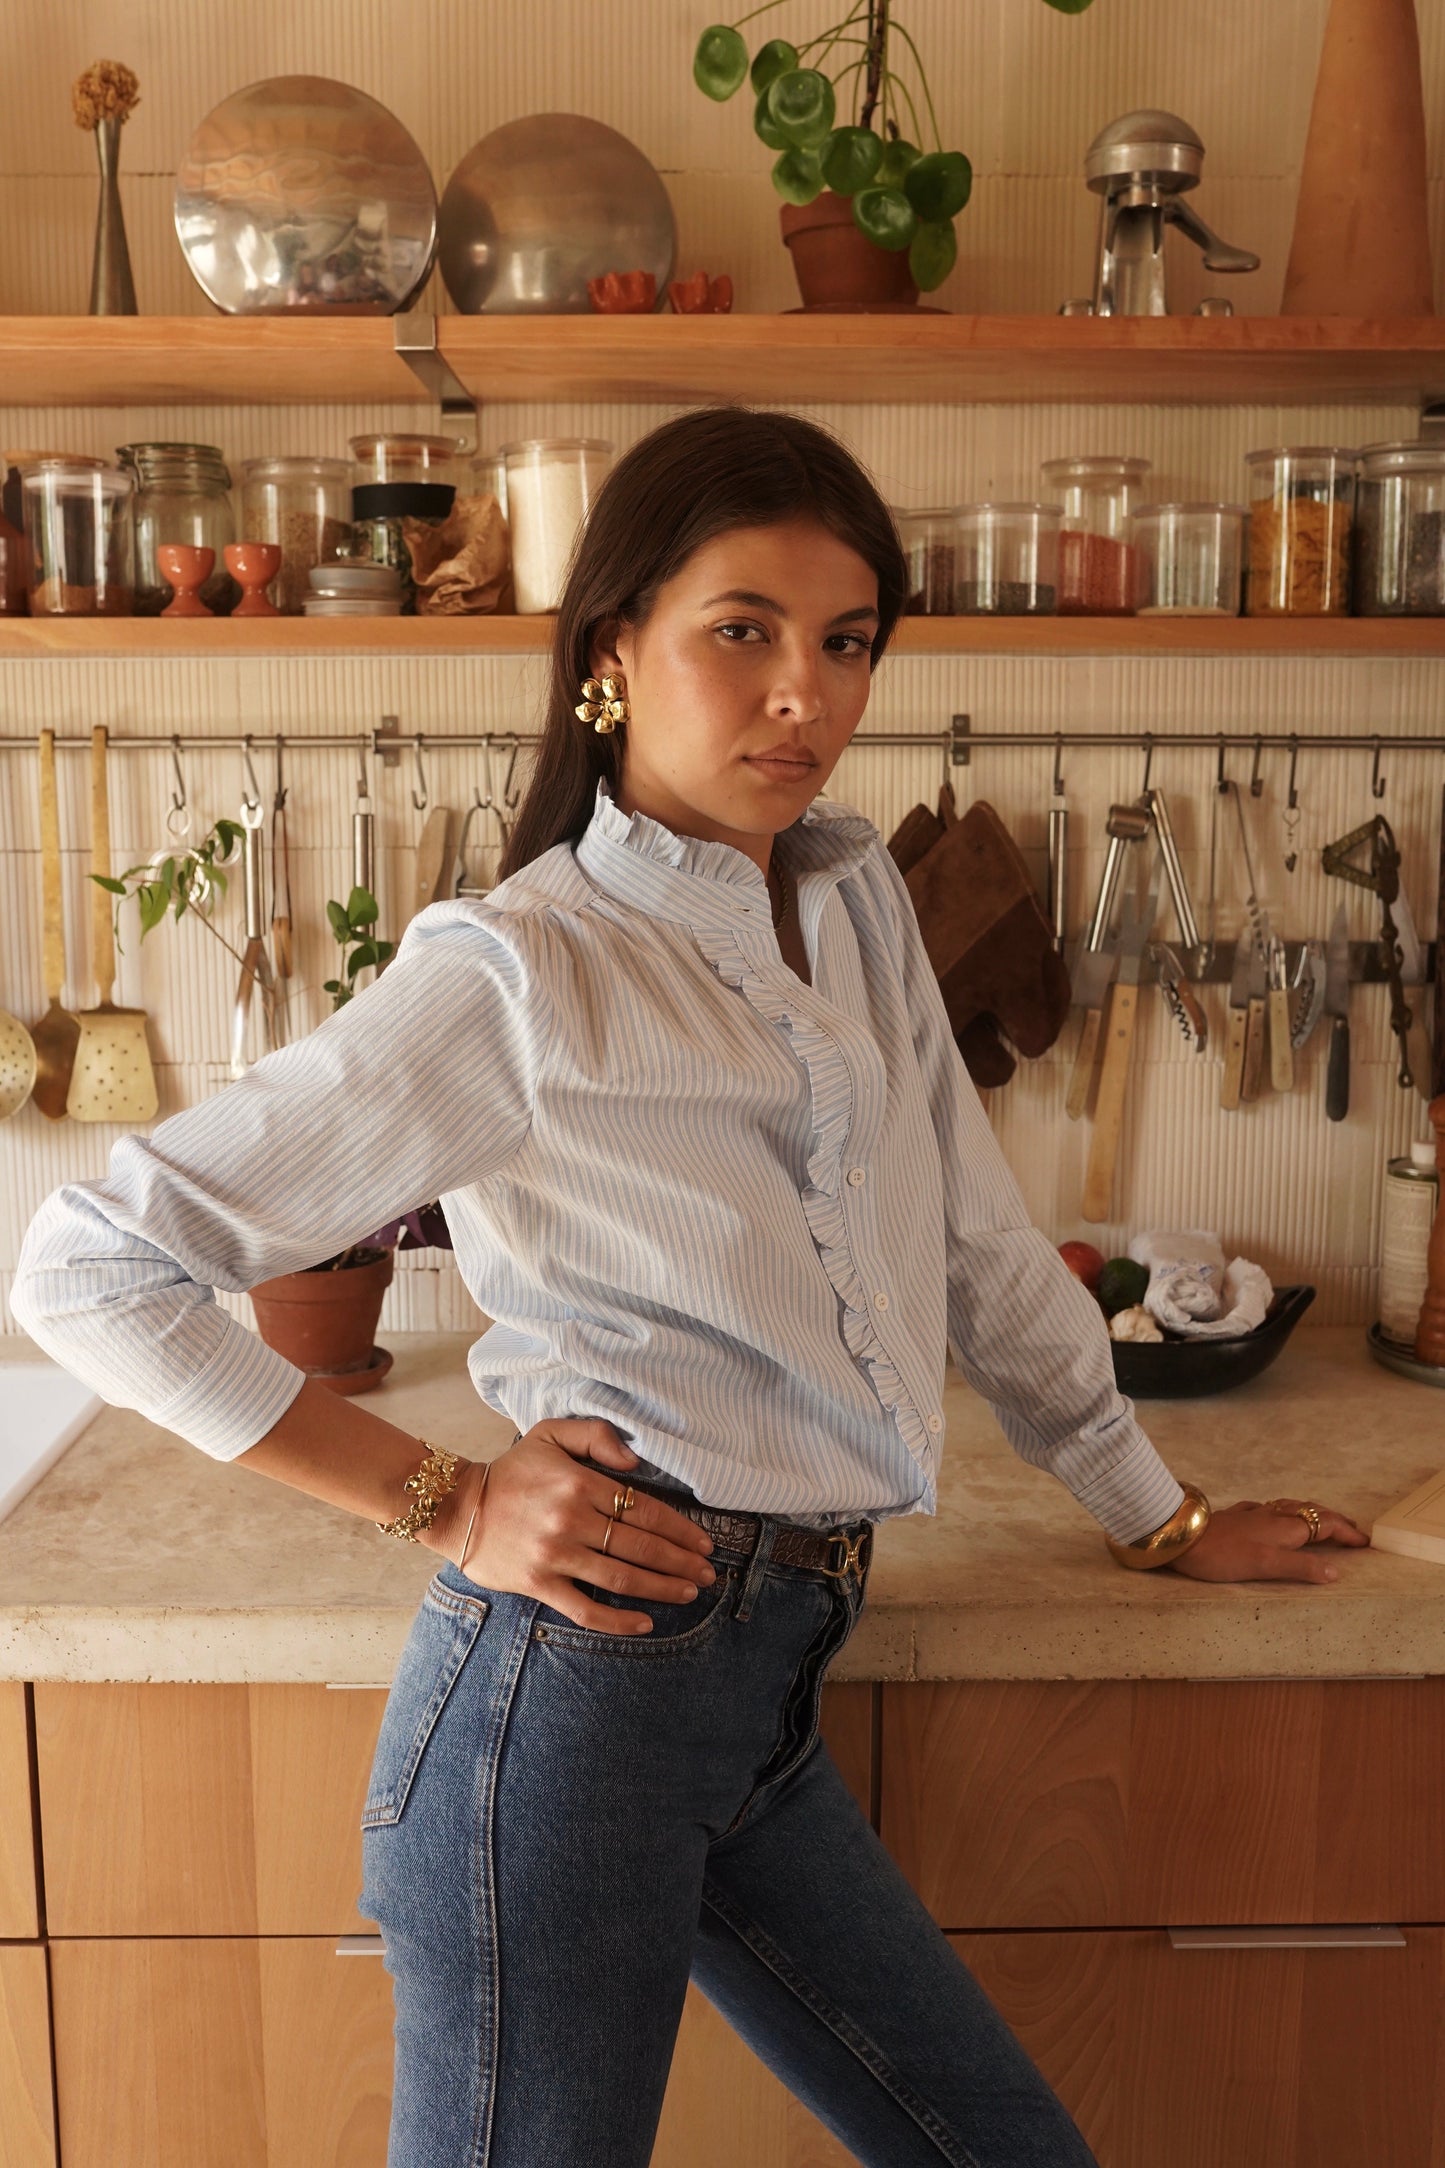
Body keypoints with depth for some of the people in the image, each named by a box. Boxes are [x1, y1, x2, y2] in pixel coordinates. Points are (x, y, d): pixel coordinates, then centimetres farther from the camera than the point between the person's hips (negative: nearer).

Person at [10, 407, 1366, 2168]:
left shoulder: (861, 907, 9)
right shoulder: (517, 975, -12)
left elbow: (981, 1246, 18)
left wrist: (1163, 1519, 23)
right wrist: (445, 1503, -12)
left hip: (765, 1695, 7)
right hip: (572, 1685, -7)